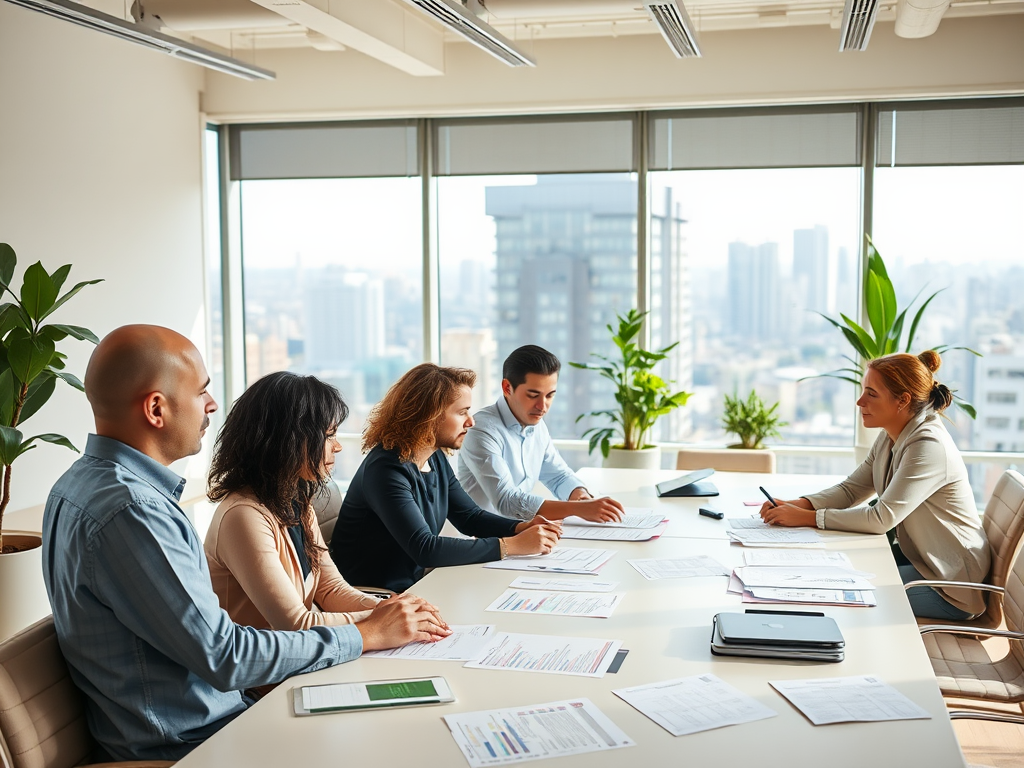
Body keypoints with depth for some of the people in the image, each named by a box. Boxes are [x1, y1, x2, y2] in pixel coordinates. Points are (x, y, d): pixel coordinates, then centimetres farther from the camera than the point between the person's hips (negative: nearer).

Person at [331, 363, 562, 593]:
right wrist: (512, 545, -27)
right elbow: (424, 549, -29)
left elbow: (469, 516, 15)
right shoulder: (387, 469, -23)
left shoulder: (436, 459, 6)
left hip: (415, 584, 8)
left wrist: (523, 528, -5)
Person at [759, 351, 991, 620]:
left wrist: (807, 517, -25)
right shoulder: (890, 438, 4)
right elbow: (851, 489, 6)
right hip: (915, 555, 8)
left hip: (949, 581, -8)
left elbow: (881, 518, -28)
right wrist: (797, 505, -12)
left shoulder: (929, 447, -26)